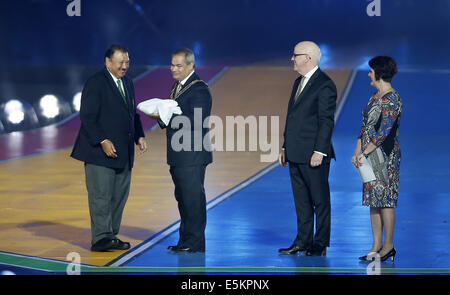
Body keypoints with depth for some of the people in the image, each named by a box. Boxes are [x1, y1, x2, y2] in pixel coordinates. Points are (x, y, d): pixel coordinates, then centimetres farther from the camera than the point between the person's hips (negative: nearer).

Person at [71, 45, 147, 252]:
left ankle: (111, 236, 13)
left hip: (123, 153, 8)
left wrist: (139, 136, 9)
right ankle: (101, 238, -5)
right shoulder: (95, 83, -9)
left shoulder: (127, 83, 17)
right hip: (100, 150, -8)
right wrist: (103, 141, -20)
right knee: (101, 195, -7)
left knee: (119, 196, 8)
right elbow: (87, 117, -13)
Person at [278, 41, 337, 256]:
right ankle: (303, 242, 19)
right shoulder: (299, 82, 16)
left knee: (320, 200, 1)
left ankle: (320, 245, 8)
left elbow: (326, 121, -15)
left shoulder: (324, 85, -11)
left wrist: (319, 151, -19)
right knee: (301, 201, 12)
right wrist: (285, 147, 17)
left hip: (313, 156, -9)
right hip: (296, 155, 9)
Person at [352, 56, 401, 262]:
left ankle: (388, 246, 4)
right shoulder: (375, 97, 14)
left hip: (384, 156, -9)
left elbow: (384, 131, -21)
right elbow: (365, 127, 14)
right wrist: (357, 152, 5)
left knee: (385, 200, -4)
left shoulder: (392, 100, -14)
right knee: (373, 200, 9)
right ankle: (376, 246, 14)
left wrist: (364, 153, -18)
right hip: (370, 156, 9)